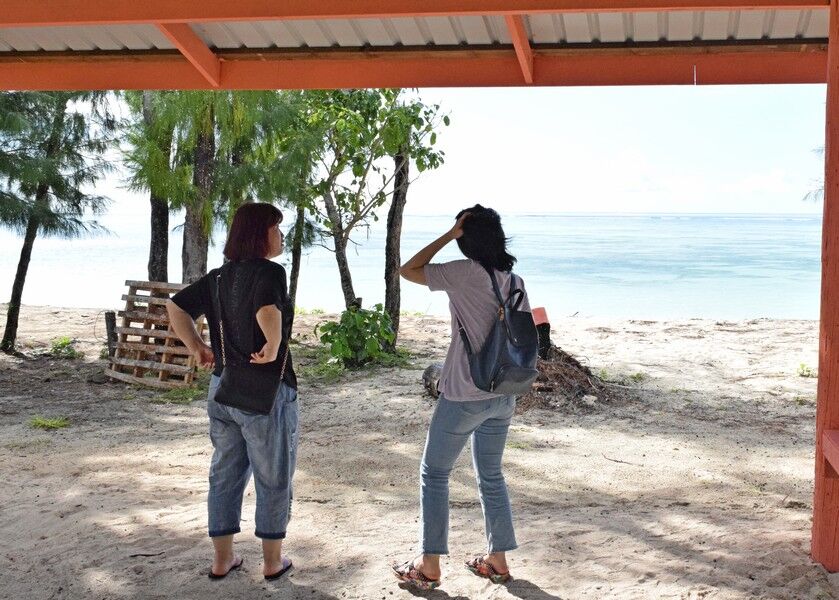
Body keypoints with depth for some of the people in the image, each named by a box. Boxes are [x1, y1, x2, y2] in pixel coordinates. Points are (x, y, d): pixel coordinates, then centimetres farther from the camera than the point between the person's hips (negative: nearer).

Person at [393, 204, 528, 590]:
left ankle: (428, 566, 12)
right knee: (491, 476, 19)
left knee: (433, 474, 8)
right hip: (502, 397, 7)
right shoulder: (515, 282, 4)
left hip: (464, 396, -7)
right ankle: (497, 560, 25)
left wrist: (449, 235, -7)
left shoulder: (467, 273, -16)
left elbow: (408, 271, -8)